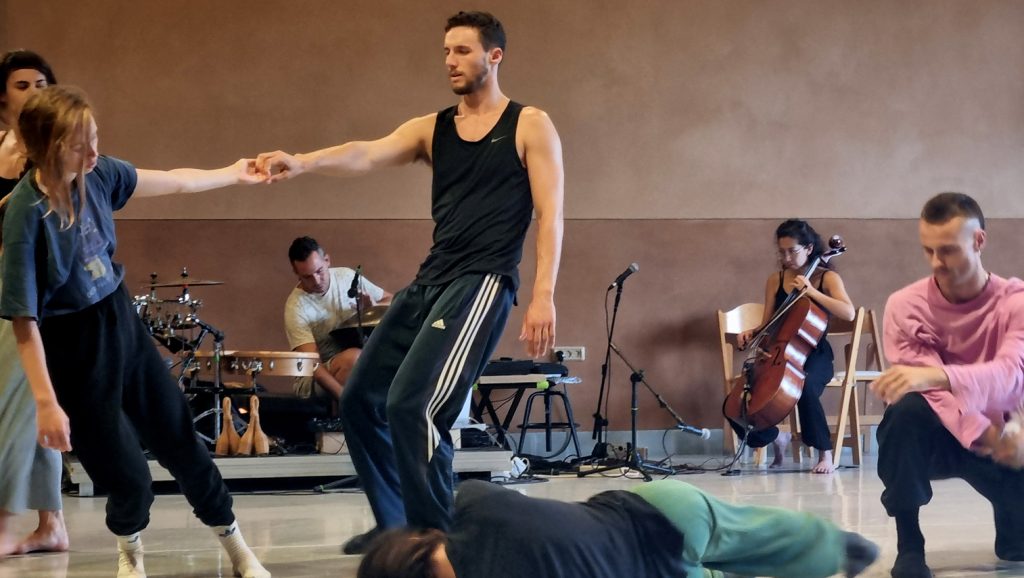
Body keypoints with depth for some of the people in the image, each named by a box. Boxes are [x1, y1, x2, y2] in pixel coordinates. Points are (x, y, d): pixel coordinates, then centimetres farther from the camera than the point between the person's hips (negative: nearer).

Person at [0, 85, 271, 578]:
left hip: (122, 323, 6)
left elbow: (172, 182, 11)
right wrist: (45, 402, -26)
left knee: (179, 440, 15)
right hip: (75, 349, -6)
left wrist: (233, 174, 21)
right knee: (128, 478, 1)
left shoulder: (97, 174, -8)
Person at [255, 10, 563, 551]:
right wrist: (301, 162, -25)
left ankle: (436, 537, -10)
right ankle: (394, 525, 24)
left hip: (482, 282, -7)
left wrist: (543, 295, -15)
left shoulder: (530, 126, 2)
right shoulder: (431, 129, 13)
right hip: (428, 281, 7)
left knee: (412, 404, -22)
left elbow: (550, 215, -4)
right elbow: (367, 154, -5)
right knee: (360, 399, 8)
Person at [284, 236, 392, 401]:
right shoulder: (296, 308, -21)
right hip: (317, 380, -5)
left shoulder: (347, 276, -6)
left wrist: (372, 308, -18)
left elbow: (390, 301, 7)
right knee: (353, 357, -34)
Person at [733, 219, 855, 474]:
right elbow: (768, 325, 14)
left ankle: (825, 454, -21)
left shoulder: (828, 278, -1)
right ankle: (776, 439, 15)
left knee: (805, 389, -41)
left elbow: (849, 313, -17)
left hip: (814, 356, -4)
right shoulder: (775, 281, 10)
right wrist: (752, 334, -8)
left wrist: (811, 291, -22)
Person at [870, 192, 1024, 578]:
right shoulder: (905, 306, -12)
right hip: (935, 436, 0)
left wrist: (935, 375, -49)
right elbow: (932, 393, -19)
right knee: (907, 410, -36)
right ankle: (909, 547, -20)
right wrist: (984, 434, -37)